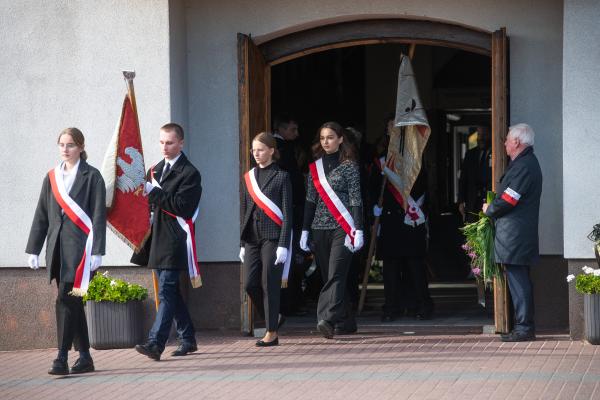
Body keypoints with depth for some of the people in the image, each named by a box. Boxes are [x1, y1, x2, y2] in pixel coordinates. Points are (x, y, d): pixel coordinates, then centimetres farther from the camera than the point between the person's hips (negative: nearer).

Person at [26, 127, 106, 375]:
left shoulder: (92, 176, -1)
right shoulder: (52, 178, 15)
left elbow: (99, 215, -5)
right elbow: (41, 215, 16)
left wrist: (97, 251, -12)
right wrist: (33, 250, 11)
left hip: (80, 247, -6)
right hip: (58, 248, 6)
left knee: (66, 301, -13)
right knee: (72, 303, 8)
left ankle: (62, 358, -14)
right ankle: (84, 358, 14)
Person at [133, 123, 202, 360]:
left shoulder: (189, 173, -8)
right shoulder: (156, 170, 18)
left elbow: (181, 206, -17)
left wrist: (153, 191, -19)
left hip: (174, 241, -8)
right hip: (158, 240, 9)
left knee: (167, 291, -14)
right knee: (171, 292, 13)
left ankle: (155, 343, -22)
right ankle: (187, 339, 23)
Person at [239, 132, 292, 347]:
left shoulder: (281, 177, -2)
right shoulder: (249, 177, 13)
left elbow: (287, 214, -5)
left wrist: (283, 245, -12)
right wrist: (243, 243, 14)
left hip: (273, 237, -5)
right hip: (252, 238, 5)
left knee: (269, 286, -4)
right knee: (250, 284, 0)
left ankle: (271, 333, 4)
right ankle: (274, 318, 22)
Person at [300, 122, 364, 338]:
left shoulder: (349, 166, 0)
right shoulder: (315, 167, 13)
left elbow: (355, 199, -4)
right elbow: (310, 201, 15)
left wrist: (358, 230, -11)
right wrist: (305, 230, 12)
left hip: (342, 228, -5)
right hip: (320, 228, 5)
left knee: (335, 275, -15)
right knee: (328, 276, 6)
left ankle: (328, 319, -25)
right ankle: (345, 318, 16)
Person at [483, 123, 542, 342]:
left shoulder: (524, 166, -16)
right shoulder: (526, 162, 17)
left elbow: (508, 201, -19)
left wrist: (489, 209, -2)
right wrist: (493, 208, 10)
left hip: (515, 235, -10)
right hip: (520, 234, 10)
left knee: (518, 281, -8)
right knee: (520, 281, 13)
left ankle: (524, 328, -7)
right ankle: (524, 327, 17)